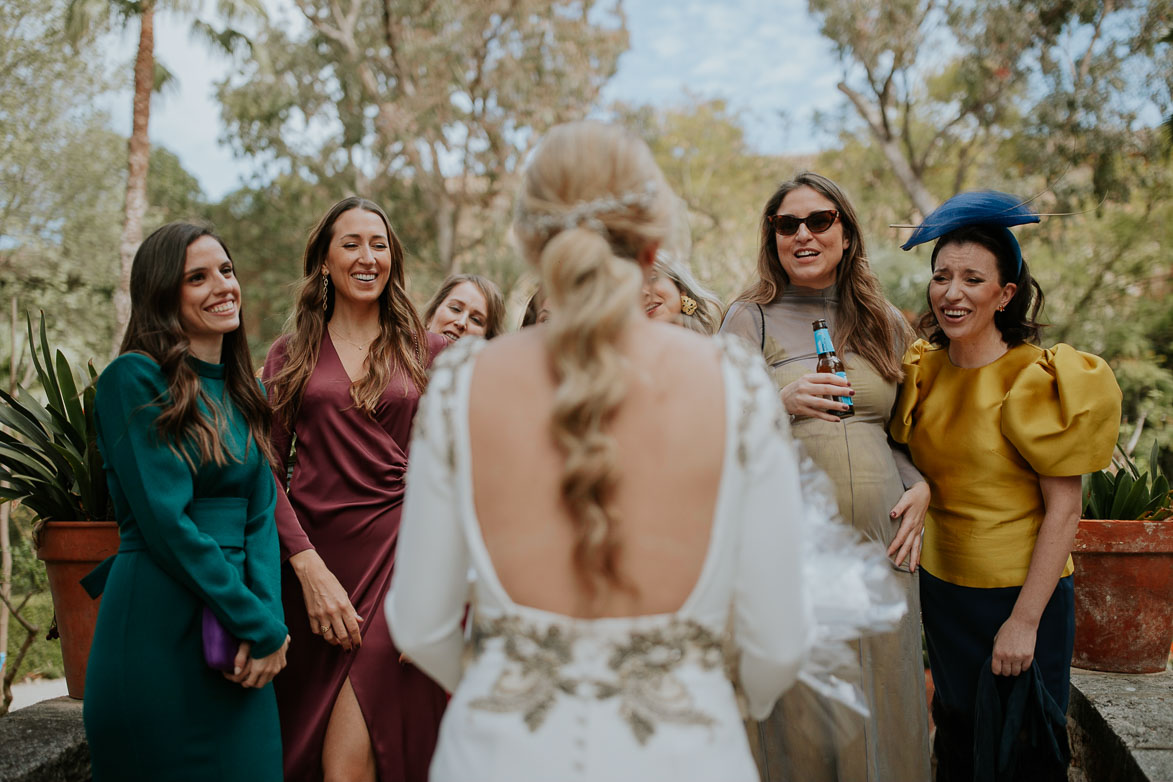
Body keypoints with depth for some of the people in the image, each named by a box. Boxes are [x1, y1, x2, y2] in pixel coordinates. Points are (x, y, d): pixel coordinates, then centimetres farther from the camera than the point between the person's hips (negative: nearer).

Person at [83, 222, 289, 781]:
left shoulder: (244, 393, 12)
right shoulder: (134, 378, -9)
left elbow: (260, 515, 6)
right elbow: (166, 521, -16)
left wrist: (268, 617, -10)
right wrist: (260, 626, -14)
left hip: (237, 643, 6)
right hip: (157, 626, -6)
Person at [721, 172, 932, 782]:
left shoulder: (884, 322, 14)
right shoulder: (751, 318, 4)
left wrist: (921, 486, 3)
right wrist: (781, 402, -15)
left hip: (879, 533, 3)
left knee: (881, 702, 8)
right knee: (798, 703, 1)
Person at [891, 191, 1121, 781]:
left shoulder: (1037, 378, -16)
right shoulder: (922, 369, 1)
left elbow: (1063, 509, -16)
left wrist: (1025, 621, -18)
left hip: (1021, 593, -5)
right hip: (941, 585, 5)